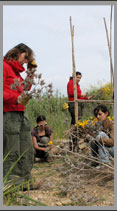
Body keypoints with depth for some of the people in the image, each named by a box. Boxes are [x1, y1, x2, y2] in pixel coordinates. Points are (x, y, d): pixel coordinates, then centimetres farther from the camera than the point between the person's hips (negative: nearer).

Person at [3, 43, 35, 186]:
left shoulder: (17, 70, 23)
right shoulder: (4, 66, -5)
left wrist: (30, 79, 15)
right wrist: (16, 98, -25)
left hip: (21, 114, 9)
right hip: (9, 115, -9)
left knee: (27, 152, 11)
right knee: (12, 154, -5)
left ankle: (27, 180, 20)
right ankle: (11, 183, 3)